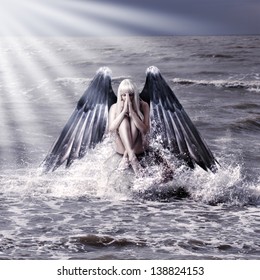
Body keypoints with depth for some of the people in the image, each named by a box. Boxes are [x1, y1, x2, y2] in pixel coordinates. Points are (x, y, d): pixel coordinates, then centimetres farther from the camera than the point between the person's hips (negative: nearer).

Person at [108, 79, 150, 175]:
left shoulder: (143, 106, -7)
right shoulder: (115, 107, -3)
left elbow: (145, 130, -19)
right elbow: (111, 129, -17)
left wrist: (131, 111, -28)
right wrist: (124, 111, -24)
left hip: (138, 146, -1)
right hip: (122, 147, 1)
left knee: (133, 120, -25)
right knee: (124, 120, -26)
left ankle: (126, 157, -34)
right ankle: (132, 157, -43)